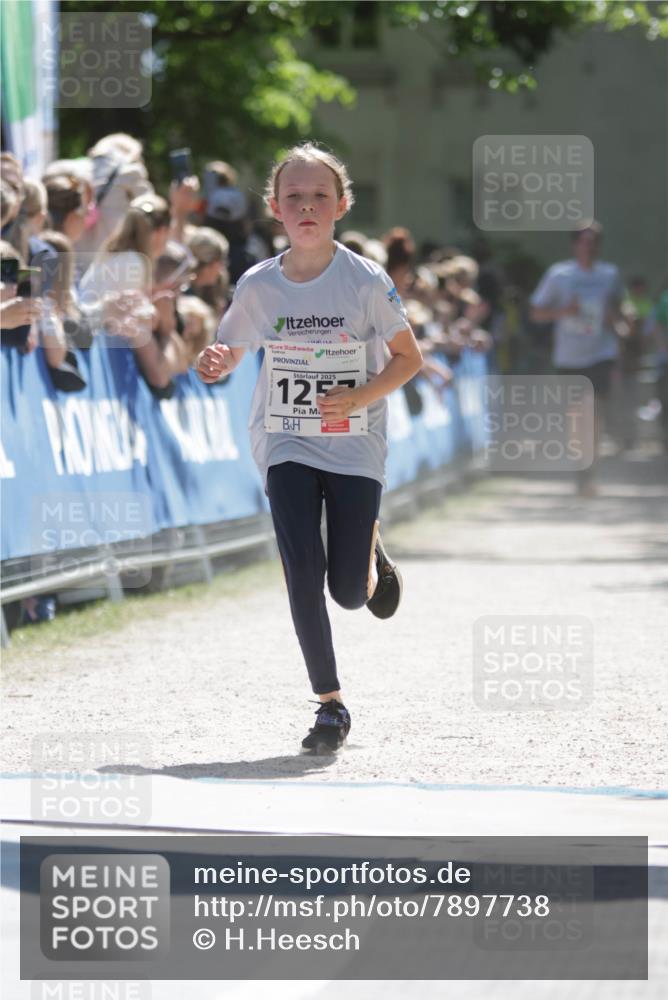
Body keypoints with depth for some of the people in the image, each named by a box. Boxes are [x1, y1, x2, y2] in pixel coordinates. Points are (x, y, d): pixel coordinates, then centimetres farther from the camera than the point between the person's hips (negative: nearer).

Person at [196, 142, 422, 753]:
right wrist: (215, 363, -14)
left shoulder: (365, 280, -9)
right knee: (303, 574, -14)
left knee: (349, 592, -2)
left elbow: (409, 357, -2)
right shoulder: (260, 285, -2)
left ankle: (368, 549, 35)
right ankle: (330, 704, -2)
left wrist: (362, 396, -19)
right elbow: (229, 353, 10)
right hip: (287, 443, 1)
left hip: (354, 444, -1)